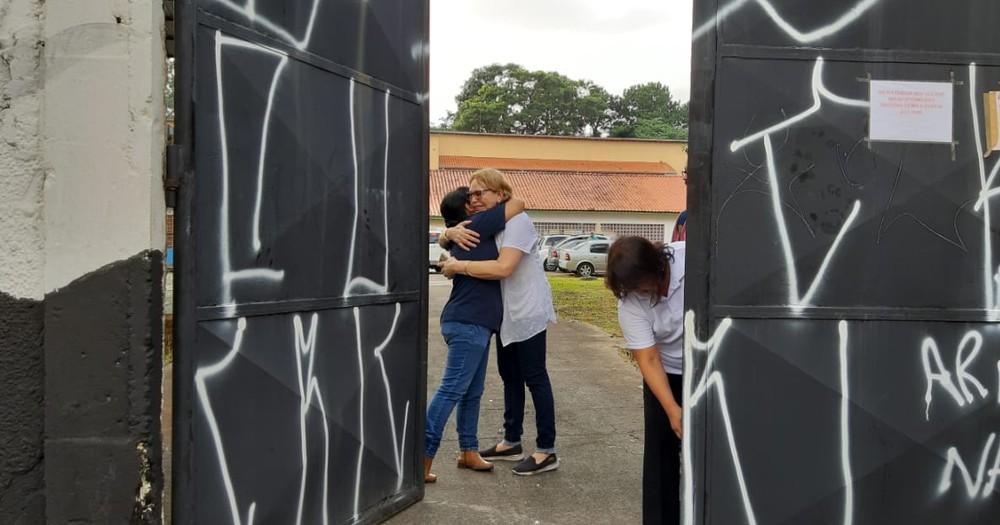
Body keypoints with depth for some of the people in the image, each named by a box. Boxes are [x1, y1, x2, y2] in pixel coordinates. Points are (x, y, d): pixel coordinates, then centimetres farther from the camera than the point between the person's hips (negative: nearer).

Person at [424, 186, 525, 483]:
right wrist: (507, 199, 16)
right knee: (452, 390, -10)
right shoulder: (476, 227, -8)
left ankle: (468, 452, 23)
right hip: (468, 324, -10)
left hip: (473, 324, 10)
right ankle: (422, 459, -10)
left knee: (472, 392, 14)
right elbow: (518, 205, -4)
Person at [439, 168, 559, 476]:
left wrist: (458, 266, -23)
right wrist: (453, 232, -15)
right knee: (509, 376, 16)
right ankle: (512, 442, 28)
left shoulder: (517, 221, -18)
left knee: (534, 377, -4)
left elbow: (503, 267, -30)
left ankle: (547, 451, 3)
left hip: (527, 311, -9)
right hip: (506, 312, 9)